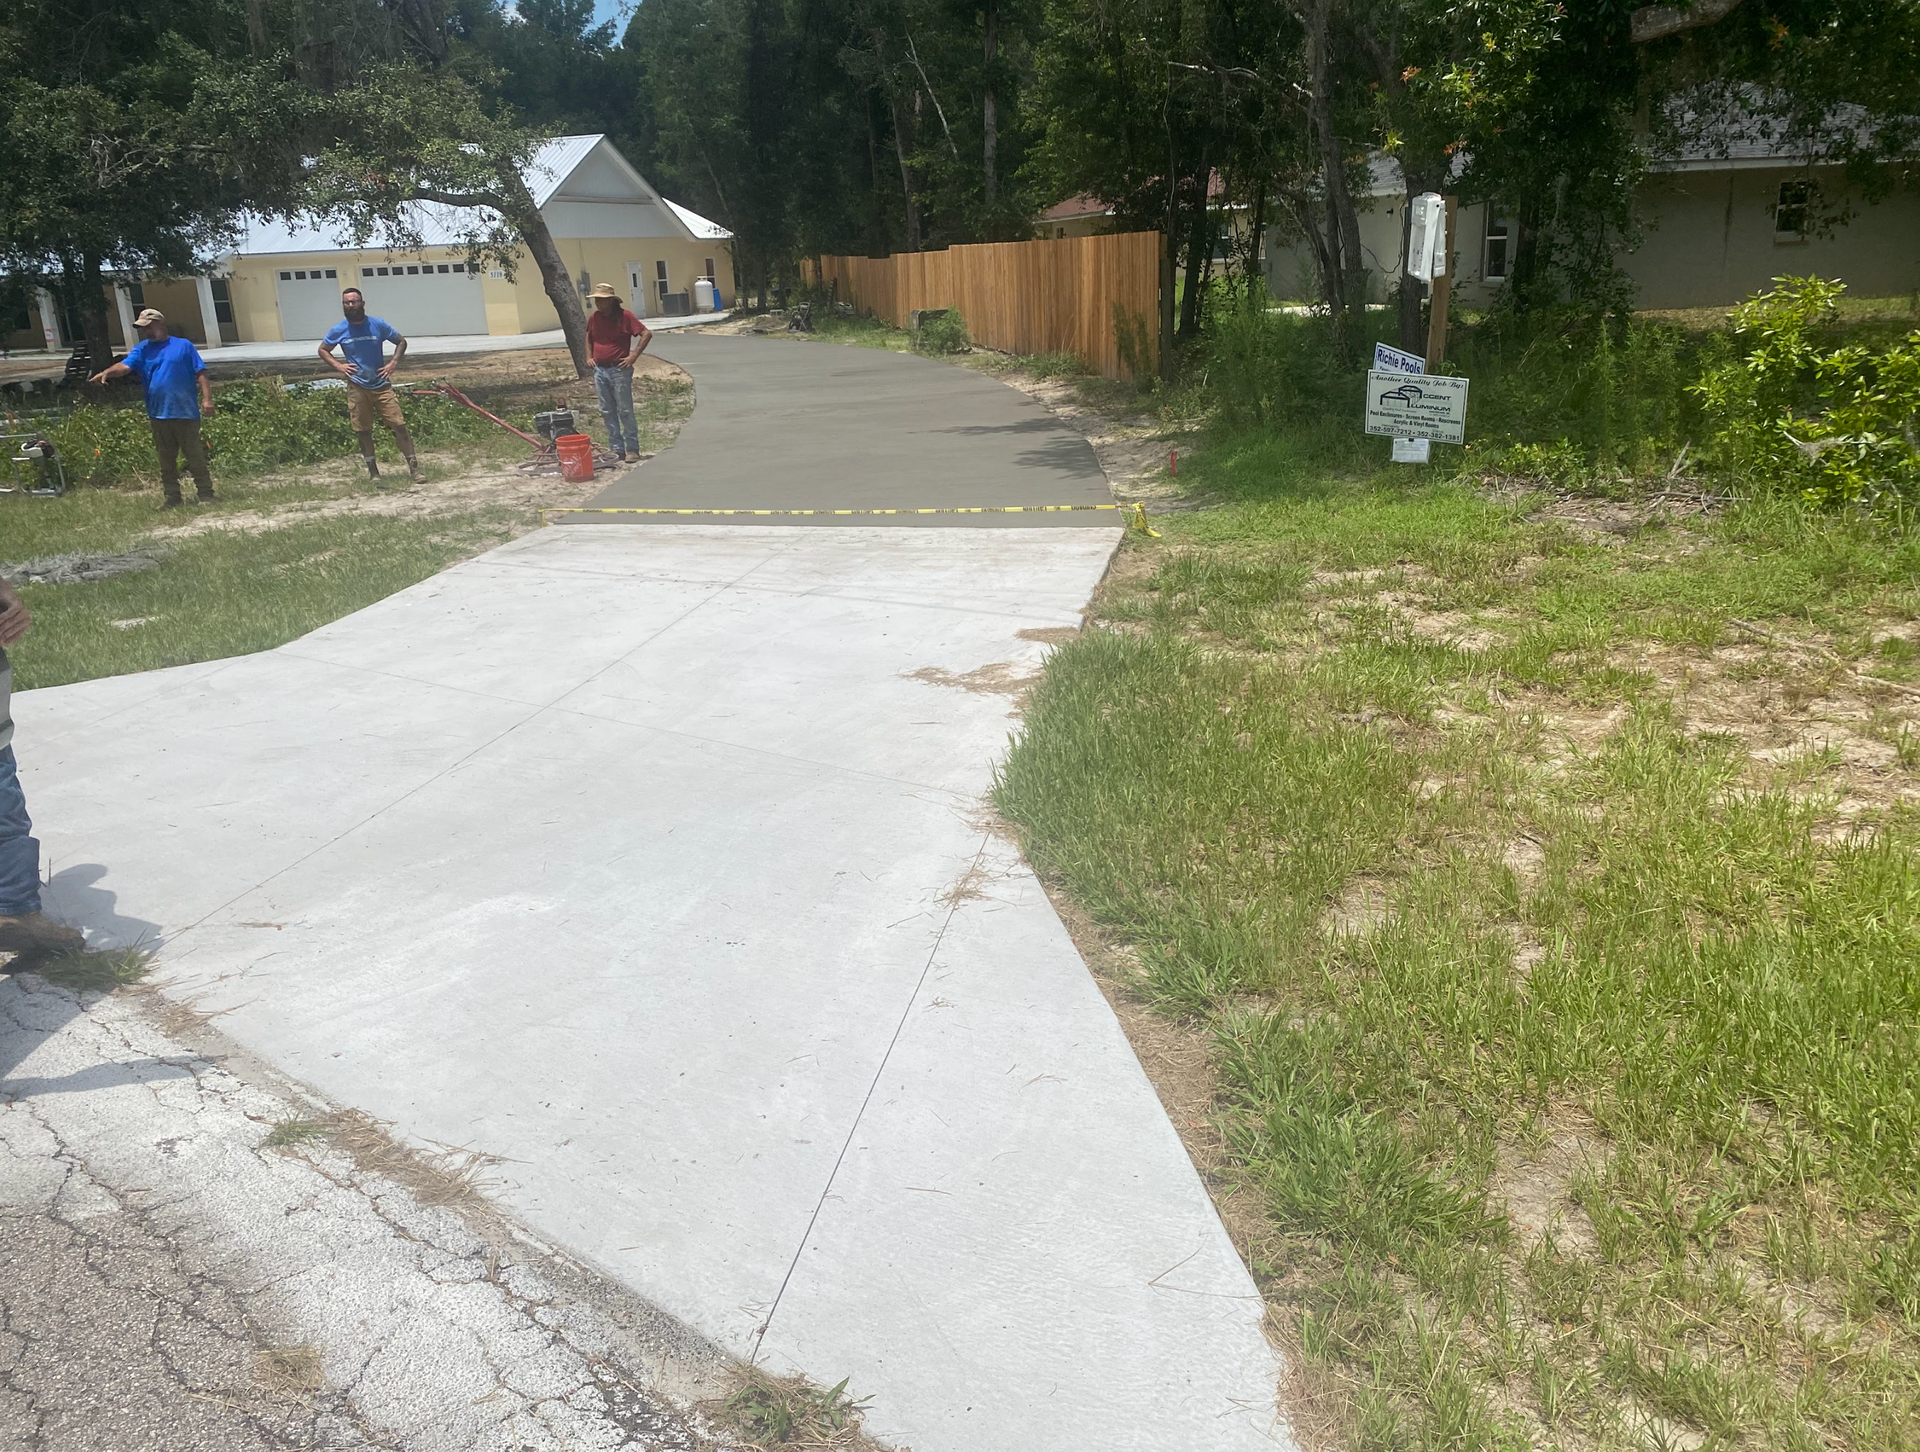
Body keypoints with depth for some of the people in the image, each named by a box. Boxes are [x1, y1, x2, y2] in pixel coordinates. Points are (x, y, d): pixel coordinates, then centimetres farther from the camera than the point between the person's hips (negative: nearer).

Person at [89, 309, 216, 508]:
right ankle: (171, 498, 15)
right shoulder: (141, 349, 11)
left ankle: (205, 494, 7)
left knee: (195, 456, 0)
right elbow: (125, 366, -5)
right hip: (158, 415, 4)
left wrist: (206, 398, -11)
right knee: (166, 461, 9)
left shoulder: (183, 346, 4)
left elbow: (200, 373, 0)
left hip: (185, 412, -4)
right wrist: (106, 372, -25)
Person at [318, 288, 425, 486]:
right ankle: (373, 471, 17)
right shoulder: (339, 330, 0)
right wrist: (338, 366, -2)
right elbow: (323, 350, 14)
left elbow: (401, 342, 10)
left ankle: (414, 468, -3)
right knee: (364, 431, 6)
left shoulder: (378, 325, -2)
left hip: (381, 385, -1)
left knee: (399, 425, -6)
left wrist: (394, 363, -4)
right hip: (357, 388, 1)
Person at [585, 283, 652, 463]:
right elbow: (589, 339, 28)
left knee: (625, 411, -4)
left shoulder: (624, 316, -8)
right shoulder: (594, 318, 9)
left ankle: (632, 449, 2)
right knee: (607, 412, 7)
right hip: (600, 370, 6)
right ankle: (616, 449, 13)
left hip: (619, 370, -6)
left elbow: (647, 333, -12)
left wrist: (634, 356, -14)